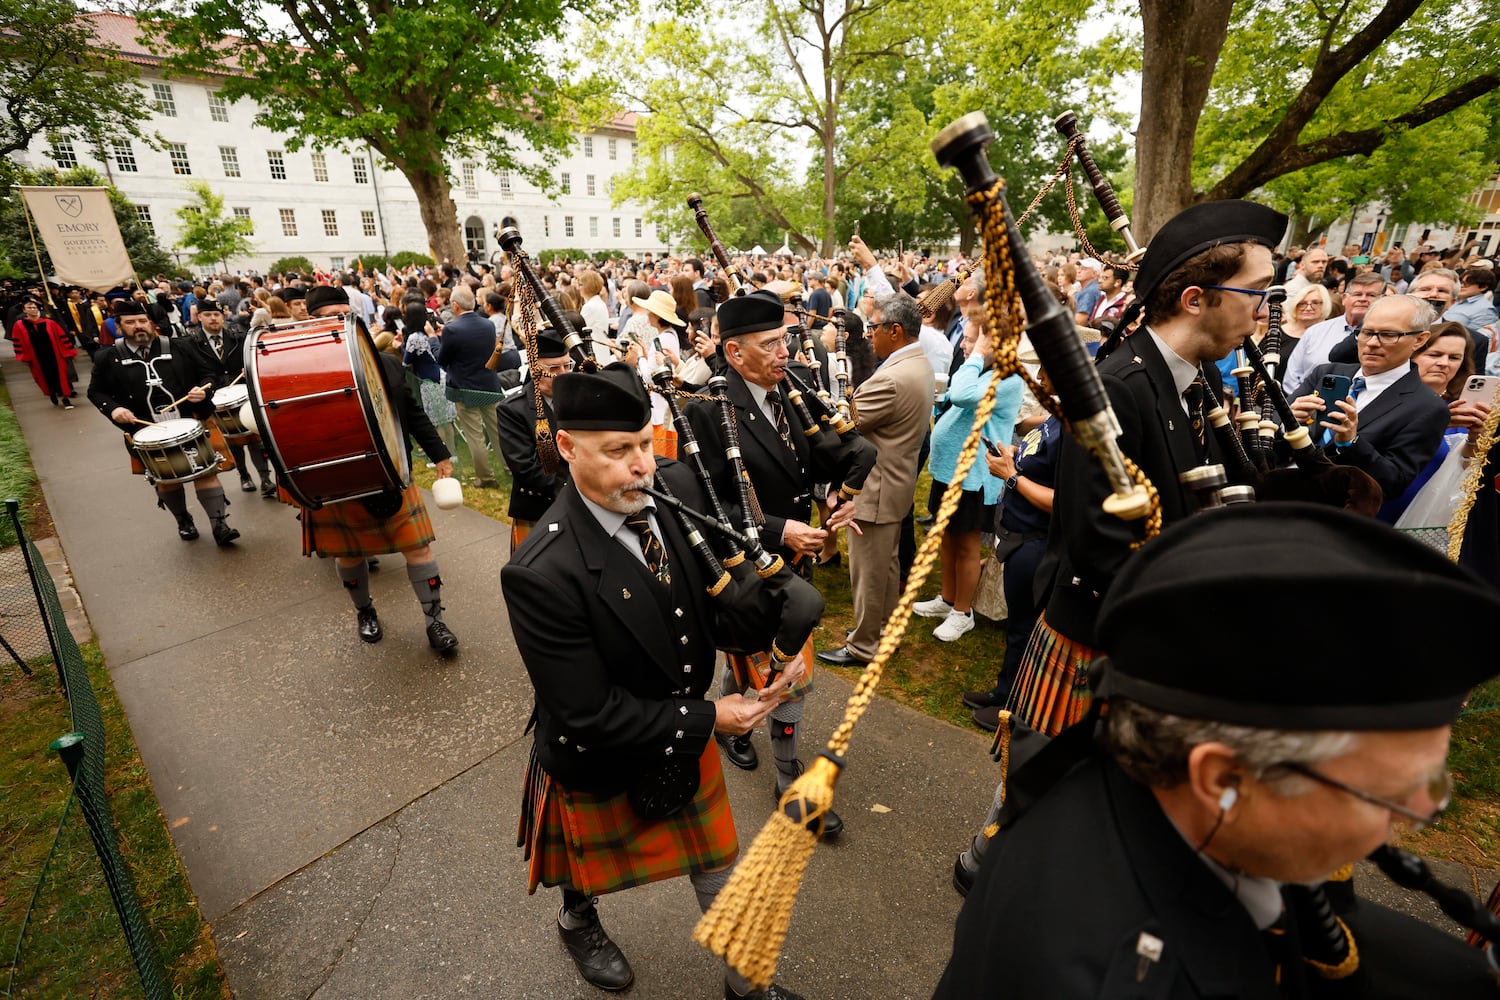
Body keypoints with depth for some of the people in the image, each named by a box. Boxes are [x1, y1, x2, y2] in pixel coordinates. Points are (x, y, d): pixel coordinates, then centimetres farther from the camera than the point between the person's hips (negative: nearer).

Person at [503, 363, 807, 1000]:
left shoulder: (676, 485, -19)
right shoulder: (540, 574, -36)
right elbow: (589, 715, -29)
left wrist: (780, 636, -17)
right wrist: (707, 719, -24)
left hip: (686, 734, 4)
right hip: (601, 764, -3)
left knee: (720, 864, 25)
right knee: (591, 869, 30)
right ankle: (577, 922, 68)